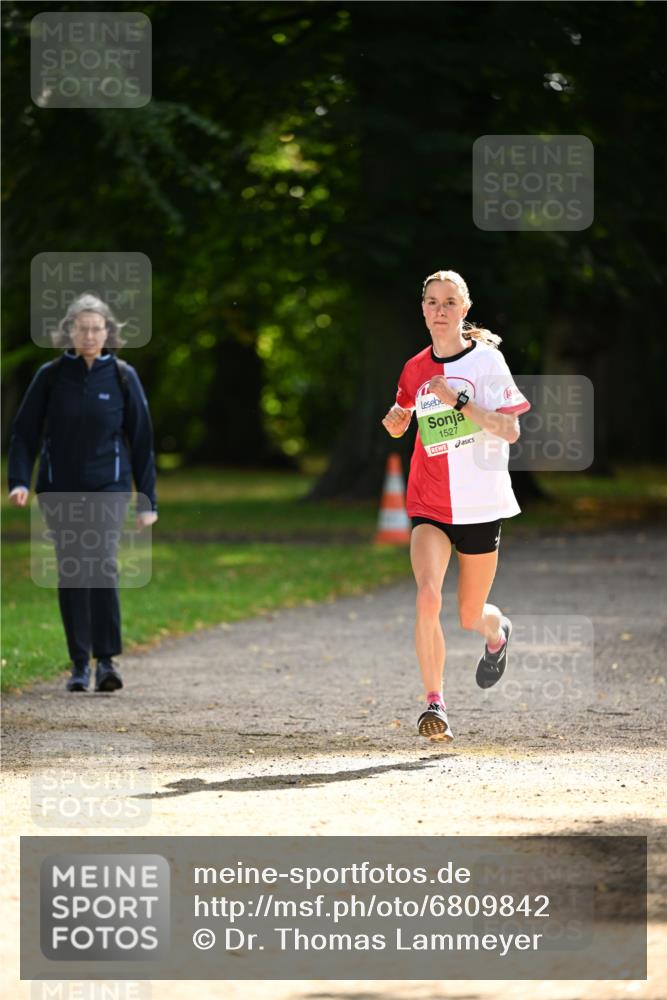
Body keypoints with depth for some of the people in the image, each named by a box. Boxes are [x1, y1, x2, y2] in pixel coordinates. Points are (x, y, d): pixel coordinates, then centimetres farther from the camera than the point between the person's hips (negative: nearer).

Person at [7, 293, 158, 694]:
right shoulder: (51, 376, 2)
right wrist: (19, 480, -10)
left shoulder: (122, 377, 1)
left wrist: (148, 500, 4)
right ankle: (80, 665, 12)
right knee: (71, 574, 4)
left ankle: (107, 659, -14)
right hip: (60, 490, 2)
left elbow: (141, 439, 5)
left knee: (103, 565, -18)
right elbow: (25, 431, 4)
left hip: (108, 488, -2)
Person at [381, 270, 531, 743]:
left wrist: (459, 401, -24)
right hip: (429, 505, 2)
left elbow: (511, 430, -15)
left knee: (470, 617, 9)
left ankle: (497, 631, 47)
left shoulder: (486, 360, -6)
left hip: (479, 503, -2)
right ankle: (435, 703, -18)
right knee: (428, 596, -22)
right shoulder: (416, 369, 6)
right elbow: (400, 425, 24)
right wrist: (396, 420, 0)